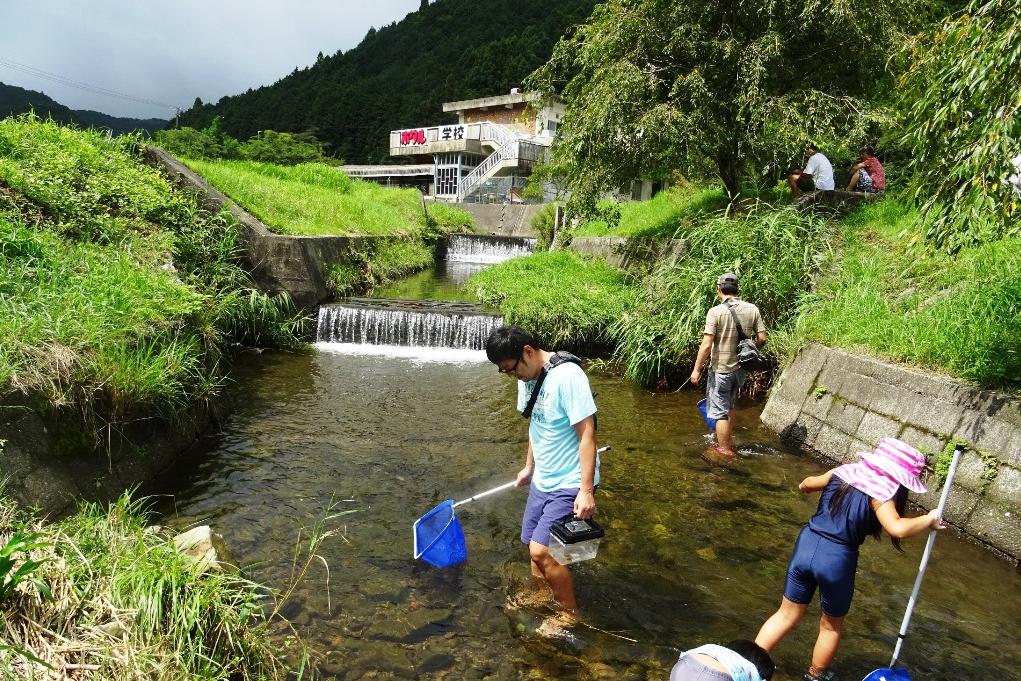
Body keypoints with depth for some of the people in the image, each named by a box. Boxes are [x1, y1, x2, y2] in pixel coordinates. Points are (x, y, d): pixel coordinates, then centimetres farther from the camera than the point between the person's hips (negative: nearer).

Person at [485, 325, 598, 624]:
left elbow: (587, 434, -23)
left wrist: (586, 490, -24)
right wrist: (529, 466, 24)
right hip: (542, 480, 8)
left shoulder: (567, 376, -24)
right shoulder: (528, 379, 2)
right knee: (534, 544, 17)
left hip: (570, 485, -8)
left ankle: (570, 612, 12)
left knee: (542, 550, -10)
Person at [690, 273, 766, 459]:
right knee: (729, 406, 25)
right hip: (741, 368, 6)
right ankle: (728, 441, 37)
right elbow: (762, 339, 0)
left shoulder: (716, 312, -16)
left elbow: (706, 345, -18)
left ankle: (725, 450, 16)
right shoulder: (752, 309, -3)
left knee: (720, 411, 7)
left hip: (721, 369, -6)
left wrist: (696, 369, -10)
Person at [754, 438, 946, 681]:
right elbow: (898, 529, -27)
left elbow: (807, 484, 23)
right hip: (837, 559, -4)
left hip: (807, 545, 4)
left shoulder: (842, 472, 6)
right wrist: (929, 519, -10)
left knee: (787, 615, 20)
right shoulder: (881, 494, -10)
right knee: (831, 626, 24)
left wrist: (804, 485, 45)